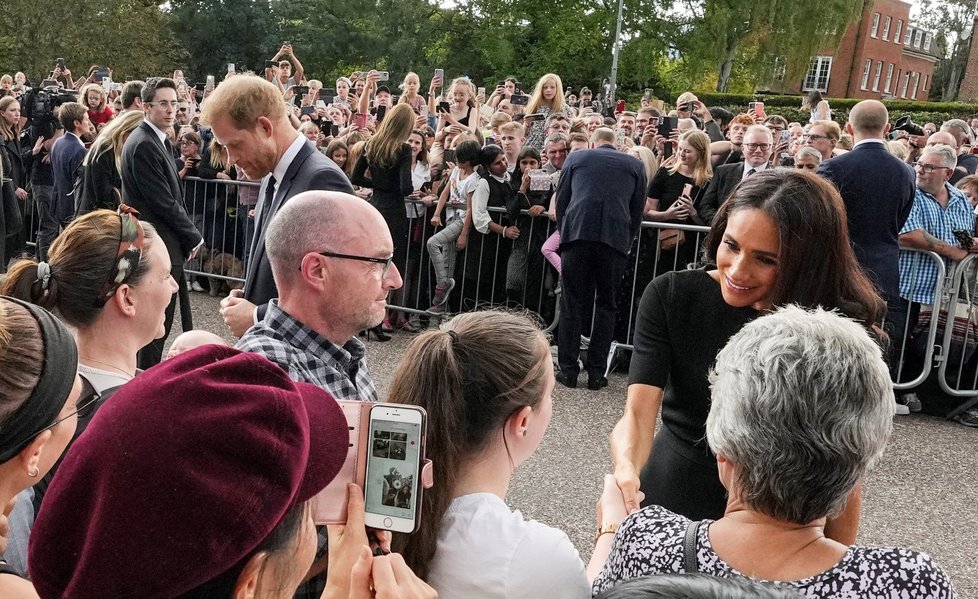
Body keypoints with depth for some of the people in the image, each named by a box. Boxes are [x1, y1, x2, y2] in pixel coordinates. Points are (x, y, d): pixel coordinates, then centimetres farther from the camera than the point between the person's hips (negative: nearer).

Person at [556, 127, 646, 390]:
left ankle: (568, 370, 6)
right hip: (616, 238, 0)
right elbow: (637, 209, 13)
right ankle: (596, 373, 8)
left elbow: (561, 200, 15)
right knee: (606, 304, 9)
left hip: (577, 233, 0)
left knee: (572, 303, 5)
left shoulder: (575, 158, 16)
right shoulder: (635, 164, 17)